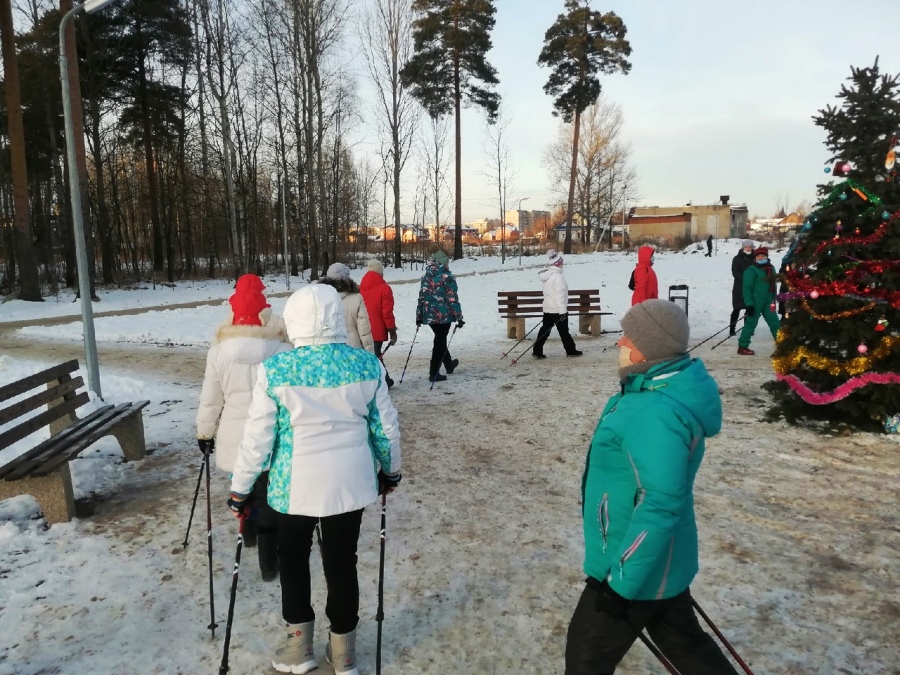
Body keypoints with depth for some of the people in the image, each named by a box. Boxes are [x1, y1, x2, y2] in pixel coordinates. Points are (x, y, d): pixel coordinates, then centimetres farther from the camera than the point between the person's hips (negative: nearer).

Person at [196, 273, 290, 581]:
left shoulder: (219, 351, -7)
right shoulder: (282, 350, -11)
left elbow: (210, 399, 1)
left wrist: (204, 432, 15)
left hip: (235, 435, 2)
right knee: (270, 494, 8)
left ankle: (250, 532, 49)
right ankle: (269, 560, 15)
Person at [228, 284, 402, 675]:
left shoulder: (275, 370, -15)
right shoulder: (367, 365, -9)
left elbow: (257, 437, -9)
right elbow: (386, 427, 0)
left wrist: (240, 489, 5)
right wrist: (390, 470, 17)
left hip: (296, 484, -2)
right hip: (350, 483, 2)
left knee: (293, 558, 22)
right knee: (342, 561, 17)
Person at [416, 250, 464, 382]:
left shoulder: (425, 276, 9)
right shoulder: (447, 276, -9)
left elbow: (421, 298, 11)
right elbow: (452, 299, -12)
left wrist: (419, 316, 17)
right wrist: (459, 317, -8)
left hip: (429, 315, 6)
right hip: (444, 314, -6)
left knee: (440, 339, 22)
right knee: (440, 341, 1)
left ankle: (449, 365, 38)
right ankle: (434, 373, 3)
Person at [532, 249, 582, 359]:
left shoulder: (547, 274, 9)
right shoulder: (557, 276, -20)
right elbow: (560, 296, -22)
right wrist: (563, 311, -19)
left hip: (548, 309, 8)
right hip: (557, 310, -8)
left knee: (545, 330, 9)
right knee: (564, 331, 5)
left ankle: (537, 351, 6)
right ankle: (571, 350, 17)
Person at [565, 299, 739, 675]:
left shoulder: (657, 413, -31)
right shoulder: (670, 388, 2)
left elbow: (659, 505, -32)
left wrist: (622, 581, -23)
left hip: (640, 565, -9)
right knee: (682, 640, 27)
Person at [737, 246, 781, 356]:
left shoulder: (771, 268, 13)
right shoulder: (751, 270, -11)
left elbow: (772, 285, 22)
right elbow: (747, 288, -14)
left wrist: (774, 300, 19)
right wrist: (749, 304, -19)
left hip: (767, 301, 7)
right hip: (755, 301, -7)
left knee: (775, 322, 10)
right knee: (751, 323, -3)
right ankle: (742, 347, 4)